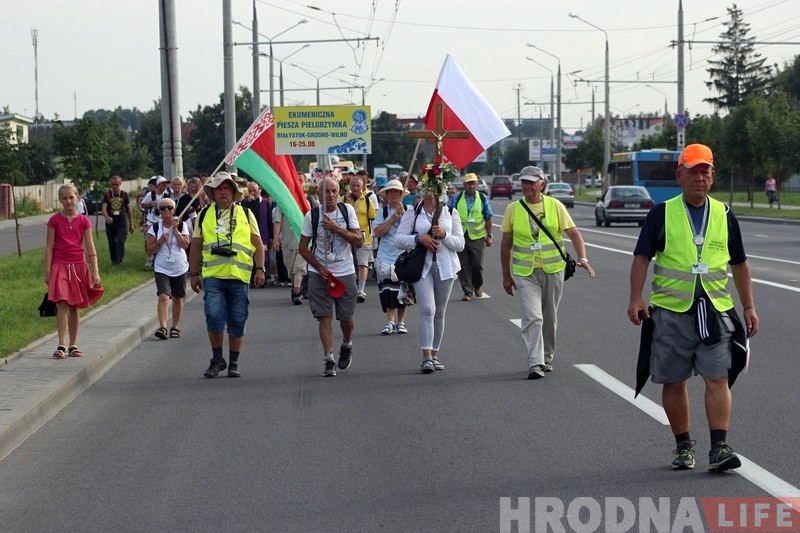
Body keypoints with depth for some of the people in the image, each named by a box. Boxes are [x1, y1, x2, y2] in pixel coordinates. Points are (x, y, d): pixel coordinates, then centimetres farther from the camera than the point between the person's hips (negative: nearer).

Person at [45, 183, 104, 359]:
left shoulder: (84, 221, 2)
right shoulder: (55, 220, -2)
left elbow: (90, 247, 2)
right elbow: (49, 247, 0)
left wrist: (95, 271, -4)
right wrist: (47, 271, -4)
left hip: (78, 266, 2)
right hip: (60, 266, -2)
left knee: (75, 306, 8)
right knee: (62, 304, -13)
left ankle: (73, 345, 14)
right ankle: (61, 345, -14)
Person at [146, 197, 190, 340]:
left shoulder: (182, 225, 0)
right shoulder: (155, 228, 0)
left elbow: (185, 245, -13)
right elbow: (149, 250, -1)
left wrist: (175, 230, -18)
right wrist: (160, 241, -16)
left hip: (179, 268, 1)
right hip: (161, 269, -1)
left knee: (178, 298, 10)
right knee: (163, 296, -19)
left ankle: (175, 327, 24)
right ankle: (162, 327, -27)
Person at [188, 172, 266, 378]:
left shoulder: (245, 214, 12)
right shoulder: (204, 215, 12)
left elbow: (257, 243, 11)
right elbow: (196, 246, 16)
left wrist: (260, 269, 1)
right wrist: (193, 274, 12)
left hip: (239, 276, 1)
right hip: (213, 276, -1)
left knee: (237, 322, 4)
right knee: (214, 316, -13)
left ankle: (234, 363, 15)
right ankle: (217, 359, 4)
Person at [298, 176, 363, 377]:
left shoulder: (347, 210, -1)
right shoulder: (312, 215, -4)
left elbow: (358, 240, -7)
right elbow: (303, 248, 1)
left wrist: (336, 228, -19)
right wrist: (320, 268, -8)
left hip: (345, 272, 1)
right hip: (319, 273, -1)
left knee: (347, 318, 4)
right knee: (324, 317, -7)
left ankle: (346, 346, 34)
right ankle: (329, 360, -3)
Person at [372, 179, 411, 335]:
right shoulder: (383, 211, 4)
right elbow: (378, 232, -7)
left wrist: (402, 214, -17)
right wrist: (393, 219, -12)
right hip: (385, 257, 1)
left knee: (402, 292, 4)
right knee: (388, 292, -1)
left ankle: (401, 322, 15)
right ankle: (390, 322, 7)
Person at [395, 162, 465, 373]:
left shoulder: (450, 213, 9)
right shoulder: (412, 213, 5)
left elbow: (460, 244, 6)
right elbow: (399, 240, 0)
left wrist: (444, 235, -12)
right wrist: (419, 238, -15)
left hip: (445, 266, 2)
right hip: (422, 266, -2)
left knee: (439, 312, 7)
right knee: (427, 310, -14)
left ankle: (435, 354, 17)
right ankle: (427, 357, -16)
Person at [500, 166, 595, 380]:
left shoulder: (555, 206, 0)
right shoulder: (513, 209, 1)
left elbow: (574, 233, -1)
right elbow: (506, 244, 8)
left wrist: (583, 259, -17)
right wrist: (506, 276, 9)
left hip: (553, 270, 1)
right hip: (525, 273, -1)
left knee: (550, 318, 12)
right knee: (532, 317, -15)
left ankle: (547, 358, 28)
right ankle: (535, 363, -17)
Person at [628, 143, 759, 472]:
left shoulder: (724, 215, 10)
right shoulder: (662, 214, 3)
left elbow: (739, 264, 17)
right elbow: (642, 257, 2)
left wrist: (749, 306, 13)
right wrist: (636, 299, -10)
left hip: (715, 310, 1)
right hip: (670, 311, -1)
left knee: (717, 379, -9)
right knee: (674, 382, 7)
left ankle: (719, 447, -9)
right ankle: (683, 446, 18)